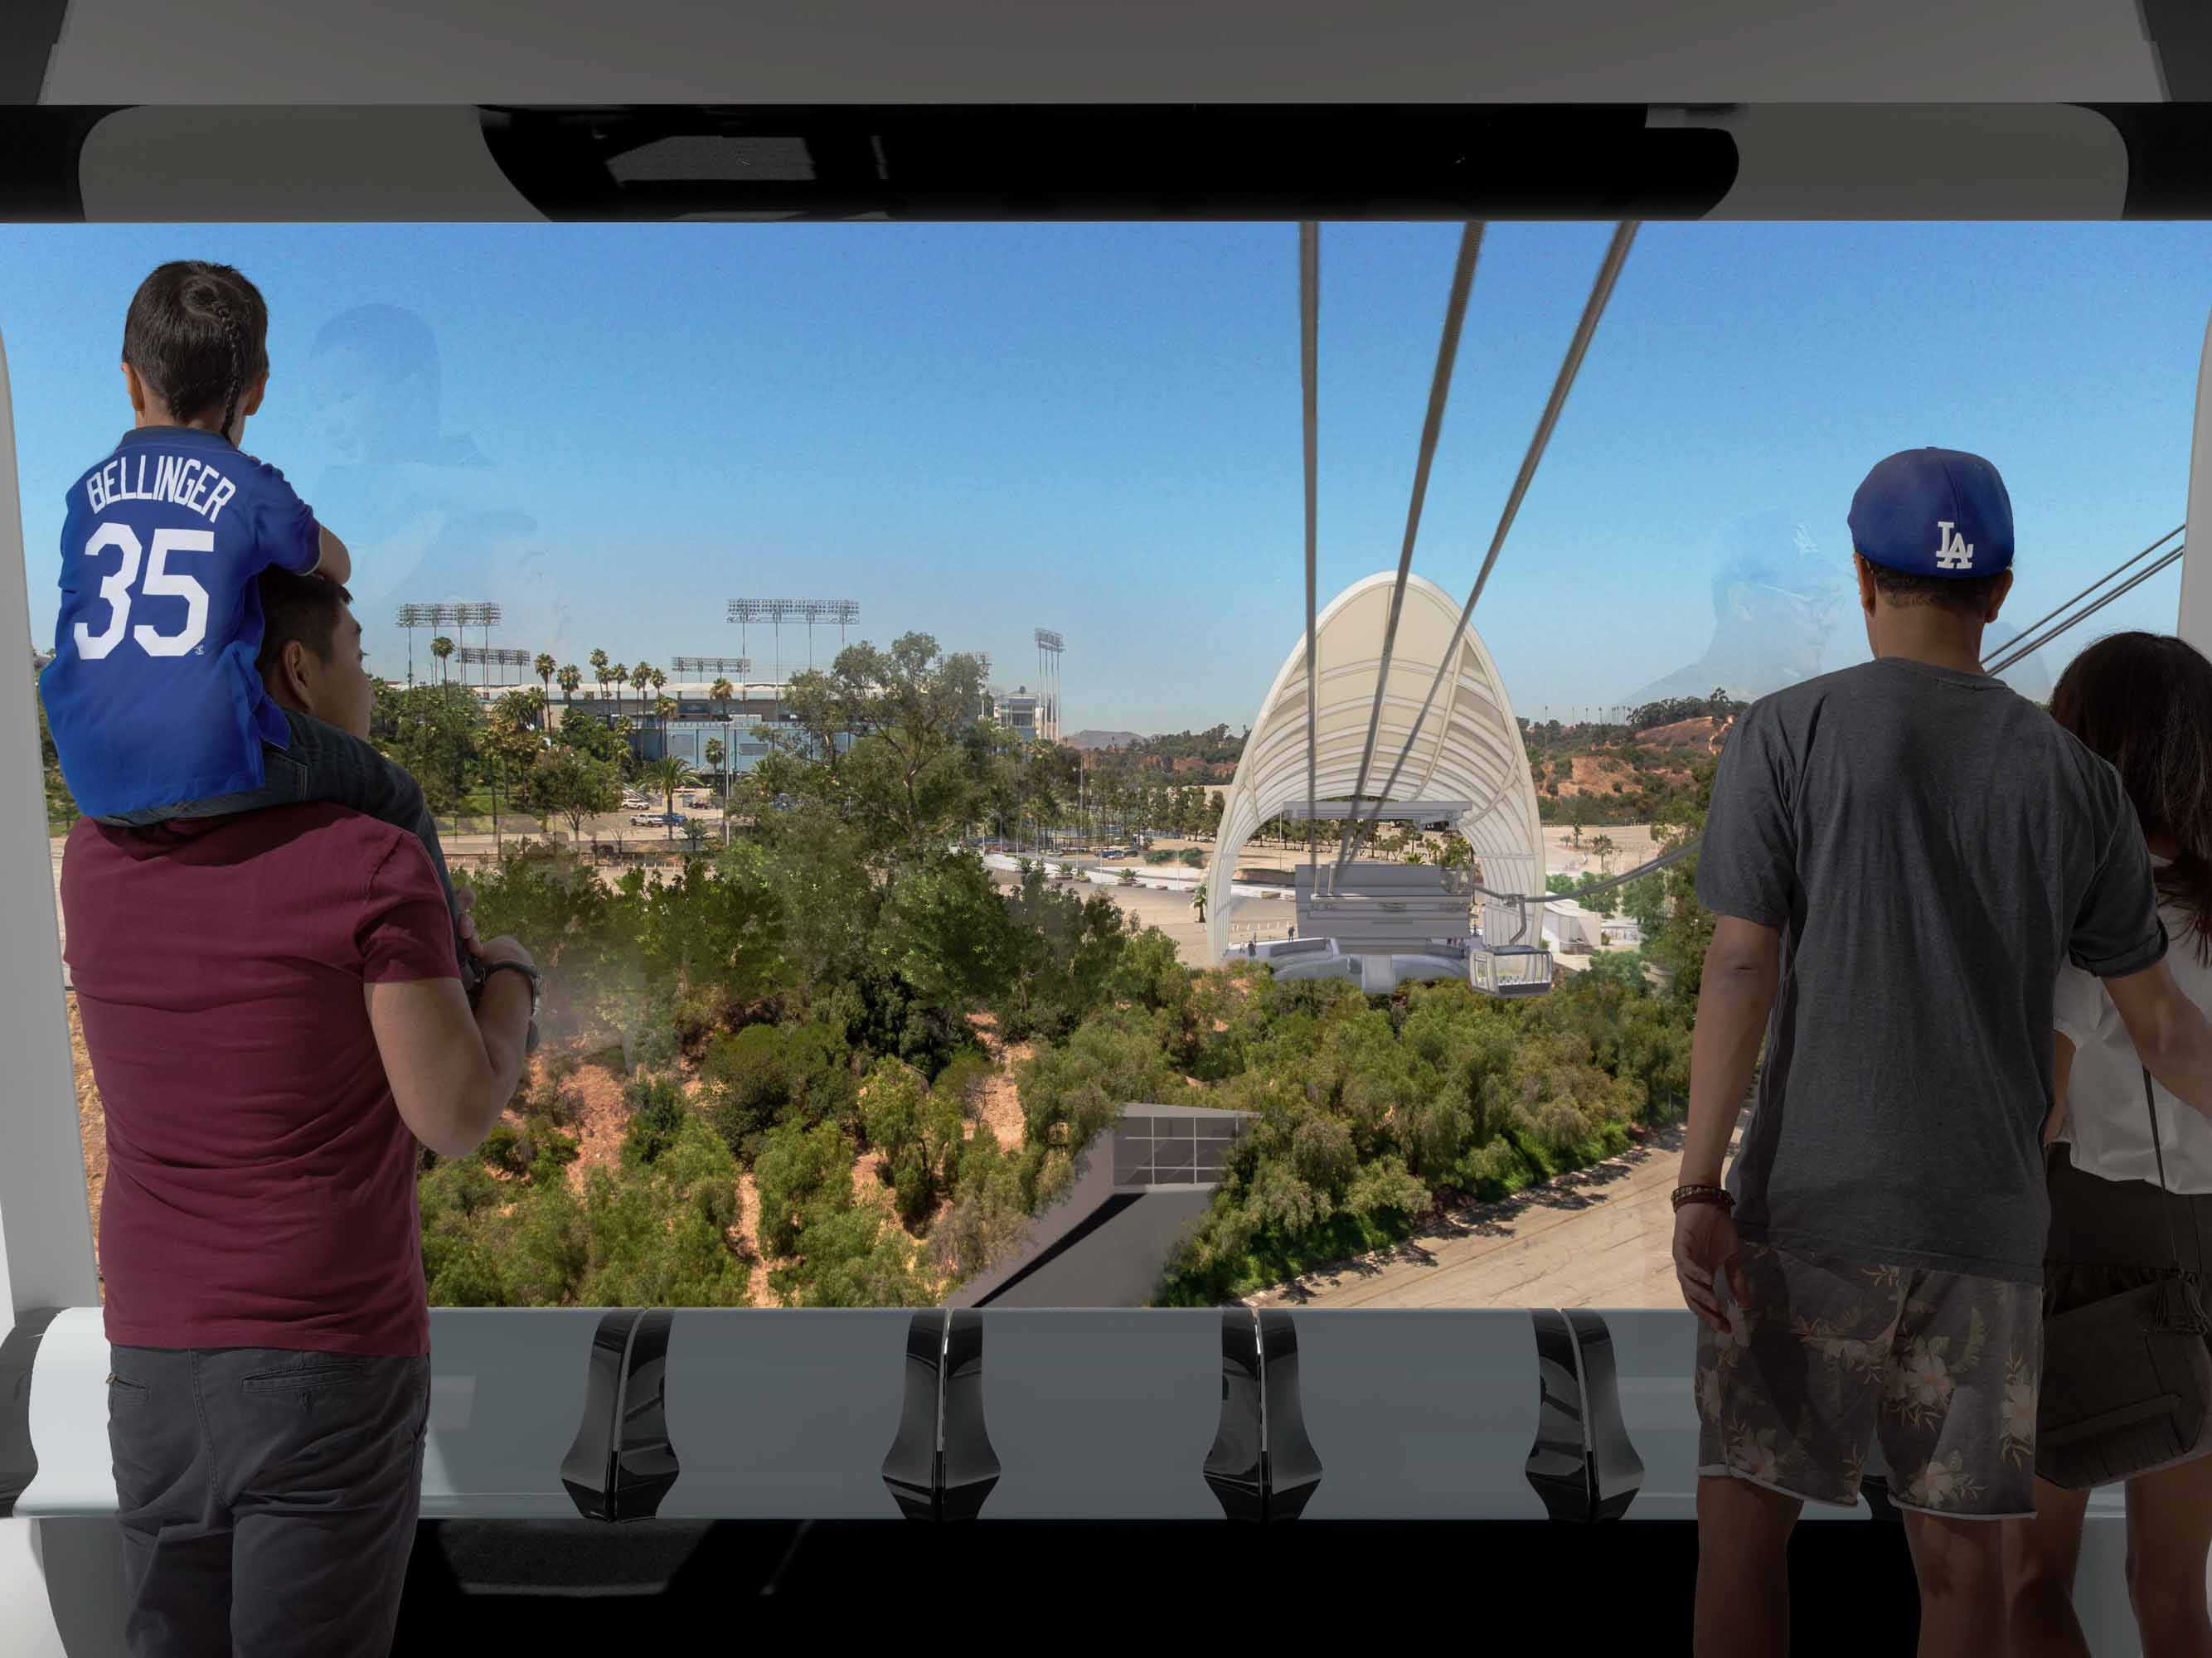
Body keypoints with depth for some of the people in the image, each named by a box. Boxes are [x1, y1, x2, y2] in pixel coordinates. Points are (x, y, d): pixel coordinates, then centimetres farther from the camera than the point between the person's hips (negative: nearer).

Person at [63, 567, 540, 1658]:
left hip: (158, 1360, 6)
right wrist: (510, 984, 4)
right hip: (333, 1366, -5)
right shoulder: (376, 864, -17)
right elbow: (456, 1119, -14)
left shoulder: (95, 854, 2)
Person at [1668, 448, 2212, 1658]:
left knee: (1744, 1513, 4)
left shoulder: (1785, 732, -4)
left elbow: (1739, 966, -12)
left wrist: (1697, 1189, -12)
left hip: (1805, 1201, -3)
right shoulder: (2076, 779, 6)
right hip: (1986, 1218, 4)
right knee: (1958, 1536, 11)